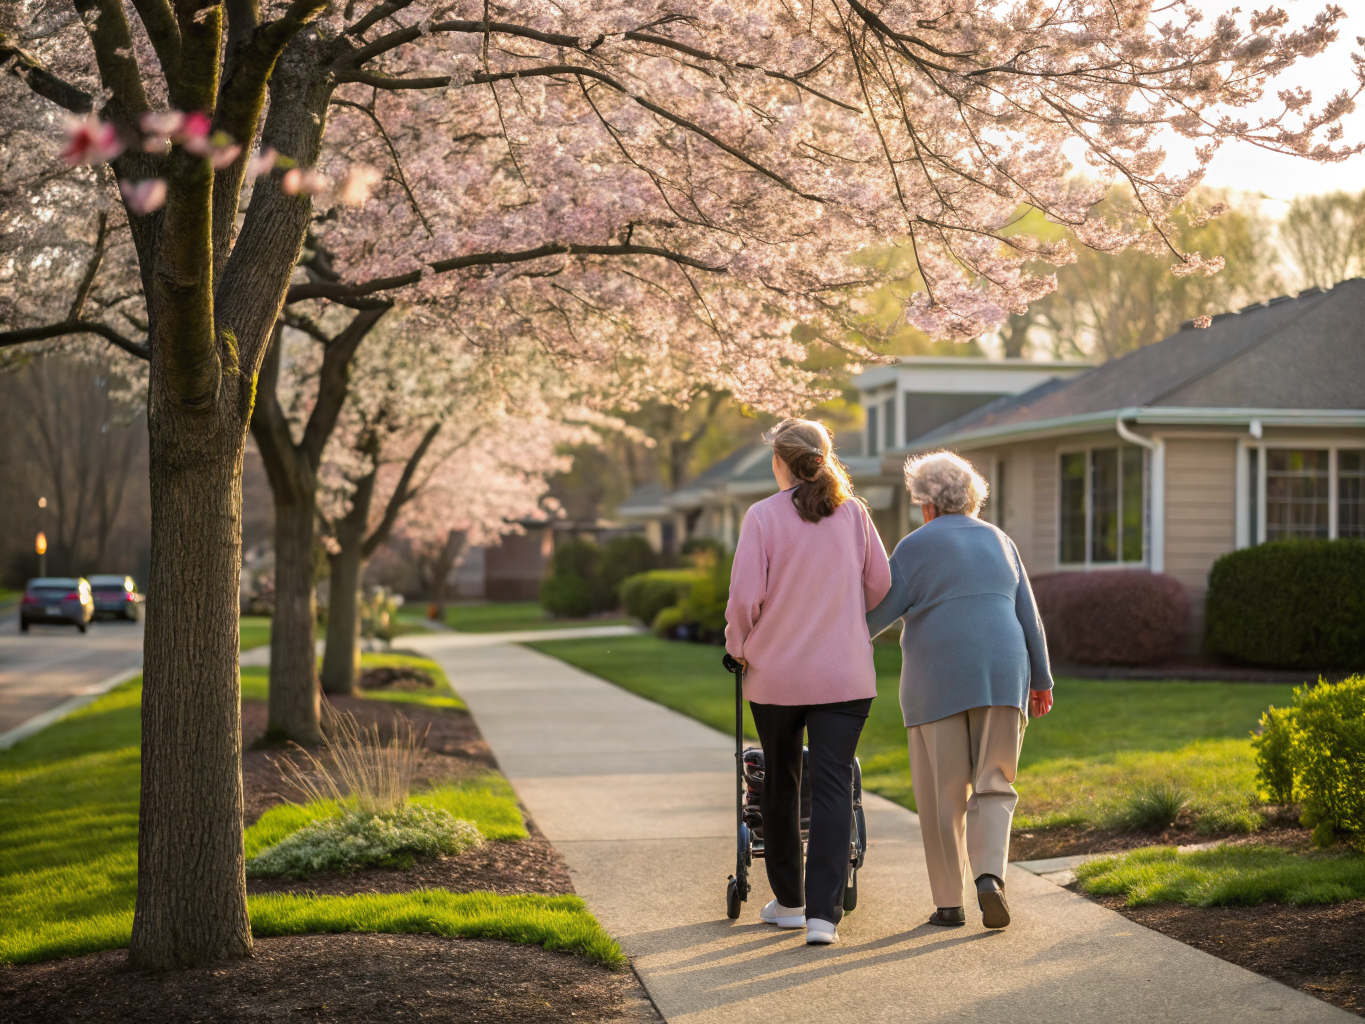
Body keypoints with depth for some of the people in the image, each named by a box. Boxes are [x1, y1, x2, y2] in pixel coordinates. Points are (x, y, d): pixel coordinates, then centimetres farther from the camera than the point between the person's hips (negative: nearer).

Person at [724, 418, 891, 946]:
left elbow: (745, 596, -11)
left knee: (780, 784, 17)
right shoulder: (853, 513, 0)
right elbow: (879, 583, 6)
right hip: (845, 674, 1)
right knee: (833, 788, 0)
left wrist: (738, 645, 8)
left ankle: (788, 901, 28)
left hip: (776, 673, 0)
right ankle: (823, 913, -10)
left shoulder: (763, 516, -7)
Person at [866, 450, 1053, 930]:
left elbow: (880, 611, -3)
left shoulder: (917, 546, -1)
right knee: (992, 787, 8)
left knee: (942, 794, 5)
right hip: (1001, 675, 3)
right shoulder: (999, 543, 12)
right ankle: (989, 877, -15)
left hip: (938, 679, -3)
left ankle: (950, 902, 8)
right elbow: (1028, 617, 12)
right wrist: (1040, 680, 18)